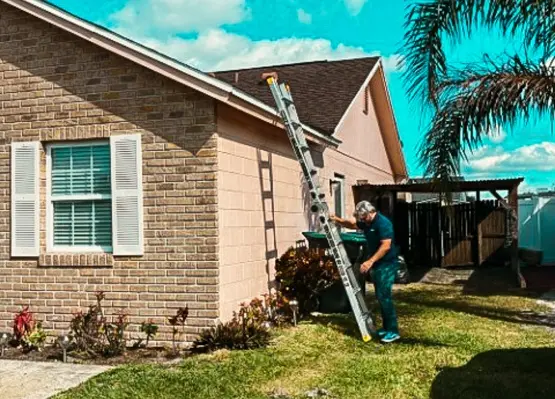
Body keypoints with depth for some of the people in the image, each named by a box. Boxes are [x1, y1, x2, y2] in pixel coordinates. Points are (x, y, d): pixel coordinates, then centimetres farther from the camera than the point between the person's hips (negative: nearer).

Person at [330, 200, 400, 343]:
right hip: (377, 264, 9)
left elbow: (386, 246, -26)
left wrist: (370, 261, -29)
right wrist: (338, 220, 3)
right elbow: (351, 224, 22)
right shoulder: (366, 222, 7)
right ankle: (386, 327, 22)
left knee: (384, 296, -12)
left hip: (387, 264, -9)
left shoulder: (383, 223, -20)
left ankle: (393, 331, -9)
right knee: (380, 296, 13)